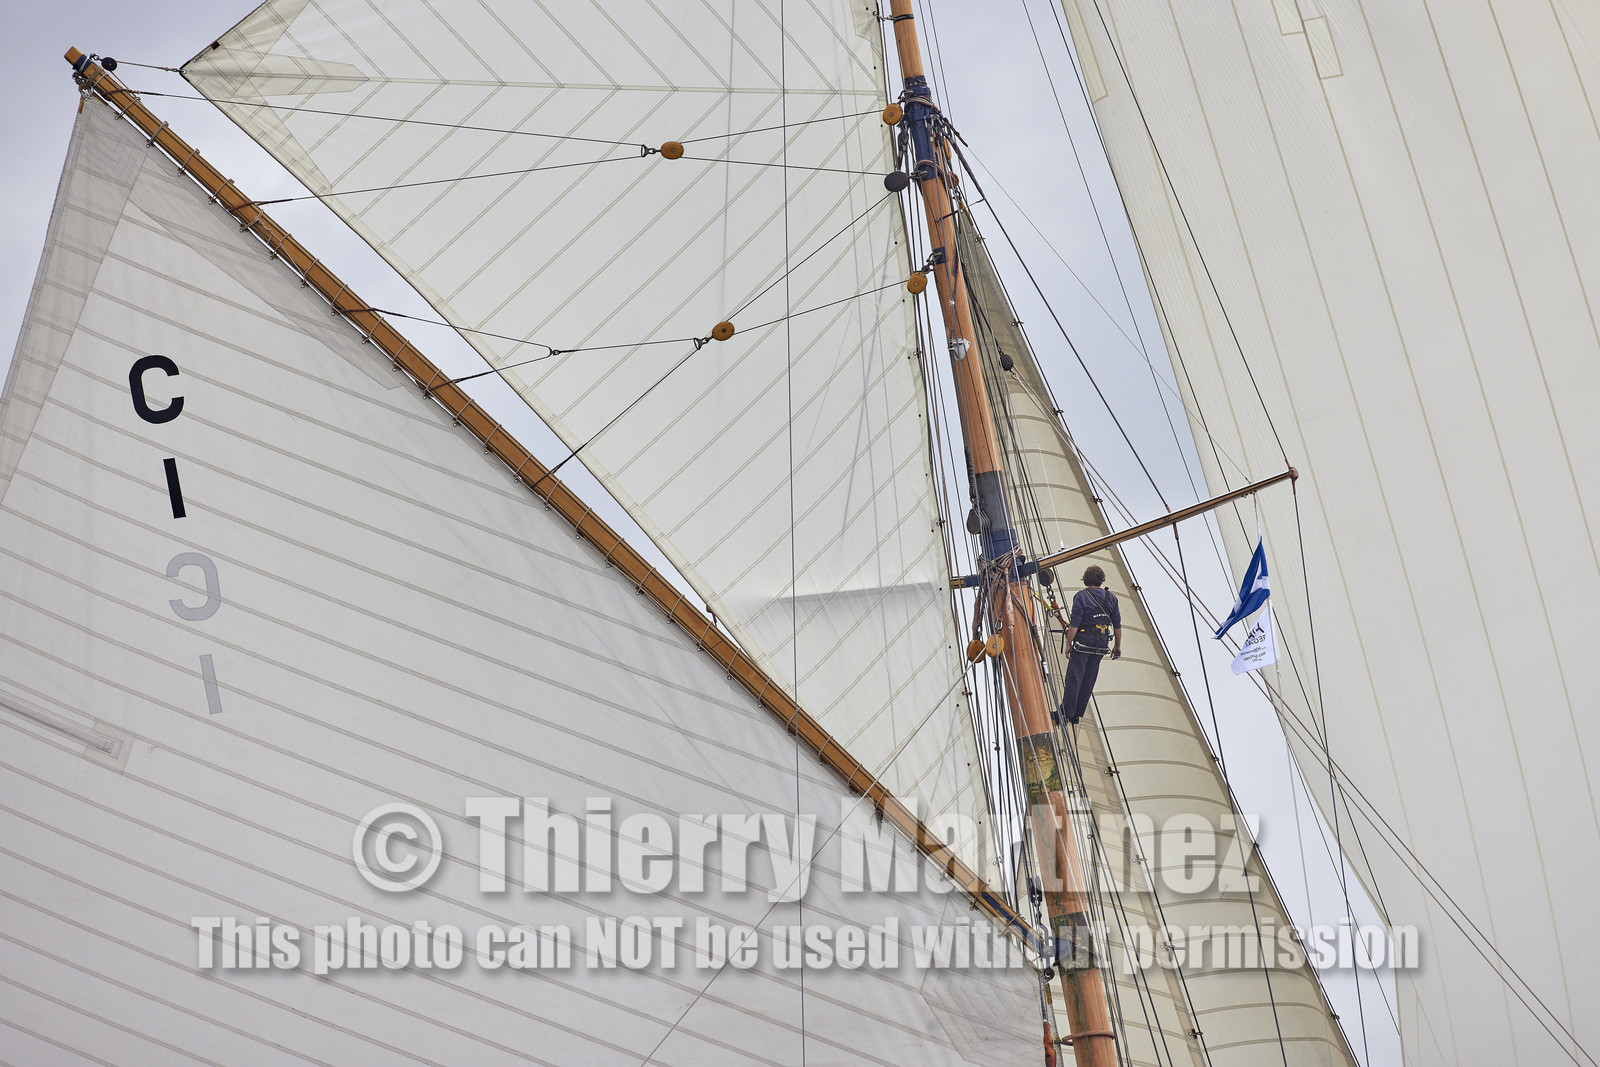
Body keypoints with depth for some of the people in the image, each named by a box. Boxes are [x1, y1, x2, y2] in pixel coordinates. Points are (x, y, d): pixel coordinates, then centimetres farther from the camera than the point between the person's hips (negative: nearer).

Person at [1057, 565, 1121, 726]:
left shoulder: (1081, 596, -7)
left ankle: (1066, 713, -6)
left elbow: (1074, 623, -12)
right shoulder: (1111, 597, 7)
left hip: (1083, 642, -5)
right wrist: (1117, 646, 17)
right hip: (1101, 645, 5)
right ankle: (1077, 714, 12)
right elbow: (1117, 624, 9)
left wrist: (1068, 644, -7)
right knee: (1089, 680, 10)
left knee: (1074, 677, -3)